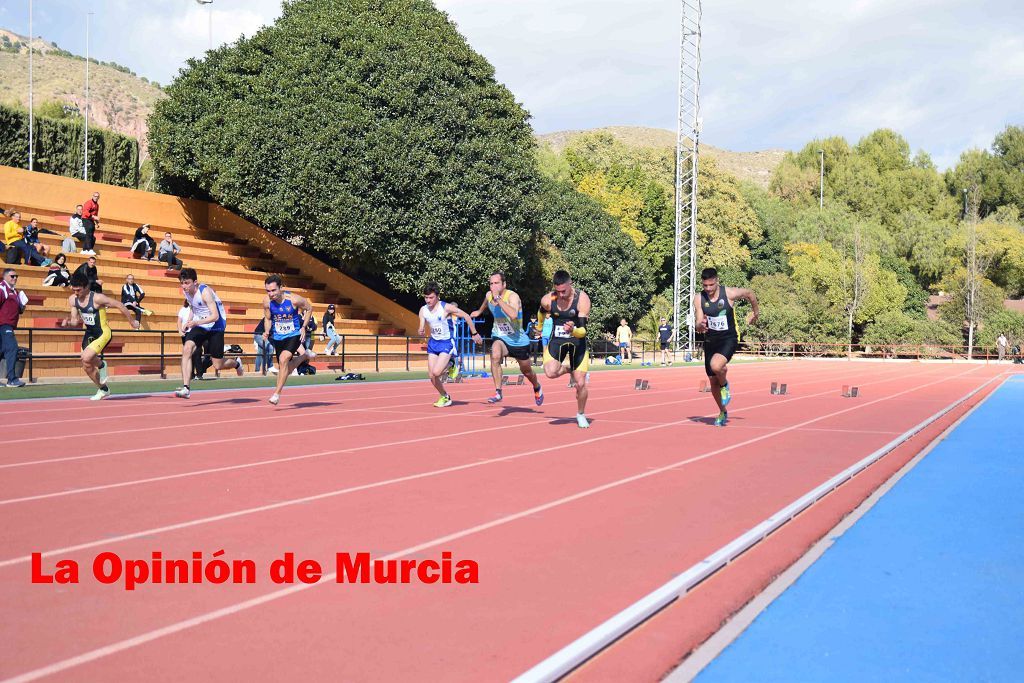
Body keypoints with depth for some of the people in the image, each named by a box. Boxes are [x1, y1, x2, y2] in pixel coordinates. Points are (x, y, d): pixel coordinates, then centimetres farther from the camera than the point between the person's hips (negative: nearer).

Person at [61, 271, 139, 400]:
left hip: (103, 333, -7)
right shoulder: (72, 300, -3)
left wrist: (132, 321, -6)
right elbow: (76, 319, 6)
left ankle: (101, 365, 8)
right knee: (87, 367, 11)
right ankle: (103, 389, 32)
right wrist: (67, 322, -18)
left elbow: (119, 305, -15)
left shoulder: (97, 298, -23)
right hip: (89, 333, 8)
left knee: (86, 358, -27)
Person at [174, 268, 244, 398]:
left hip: (215, 327, -6)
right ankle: (186, 388, -24)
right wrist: (188, 322, 2)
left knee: (218, 366, 0)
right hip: (198, 325, 6)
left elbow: (215, 316, -30)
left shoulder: (205, 291, -25)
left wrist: (196, 322, -42)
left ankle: (236, 363, 36)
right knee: (186, 349, -22)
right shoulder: (186, 291, -3)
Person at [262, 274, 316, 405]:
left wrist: (304, 327, -9)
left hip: (294, 335, -5)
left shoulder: (293, 299, -21)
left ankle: (277, 393, -18)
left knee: (283, 359, -28)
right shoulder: (267, 301, -12)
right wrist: (267, 332, -13)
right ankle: (304, 356, 44)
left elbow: (309, 308, -3)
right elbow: (267, 318, 6)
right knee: (286, 369, 13)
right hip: (278, 337, 5)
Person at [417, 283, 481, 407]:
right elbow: (422, 328, 1)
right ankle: (445, 398, 25)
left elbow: (466, 316, -9)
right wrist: (420, 332, -25)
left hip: (447, 343, -6)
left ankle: (451, 364, 10)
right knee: (432, 376, 2)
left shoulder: (446, 307, -17)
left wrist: (475, 334, -3)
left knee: (436, 372, -22)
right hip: (433, 342, 6)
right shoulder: (423, 310, -2)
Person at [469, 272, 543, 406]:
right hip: (500, 337, 3)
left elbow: (513, 314, -46)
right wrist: (479, 311, 40)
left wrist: (498, 299, -43)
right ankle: (498, 393, -23)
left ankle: (537, 388, 50)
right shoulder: (489, 295, -7)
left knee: (526, 371, 15)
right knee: (495, 356, -32)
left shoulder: (512, 296, -25)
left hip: (519, 340, -3)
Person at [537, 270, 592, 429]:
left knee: (580, 383, -2)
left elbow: (583, 331, -24)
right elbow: (542, 312, 13)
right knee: (550, 372, -26)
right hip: (556, 339, 1)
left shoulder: (582, 299, -21)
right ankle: (569, 368, 9)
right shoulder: (547, 300, -14)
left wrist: (573, 330, -46)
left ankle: (581, 414, 24)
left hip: (577, 340, -1)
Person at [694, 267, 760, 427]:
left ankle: (725, 385, 2)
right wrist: (700, 326, -31)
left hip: (729, 339, -4)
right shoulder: (699, 299, -7)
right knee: (713, 381, 10)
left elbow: (749, 294, 7)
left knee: (716, 365, -33)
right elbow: (698, 326, -7)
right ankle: (723, 412, 33)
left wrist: (755, 313, 18)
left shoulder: (729, 293, -13)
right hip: (710, 341, 4)